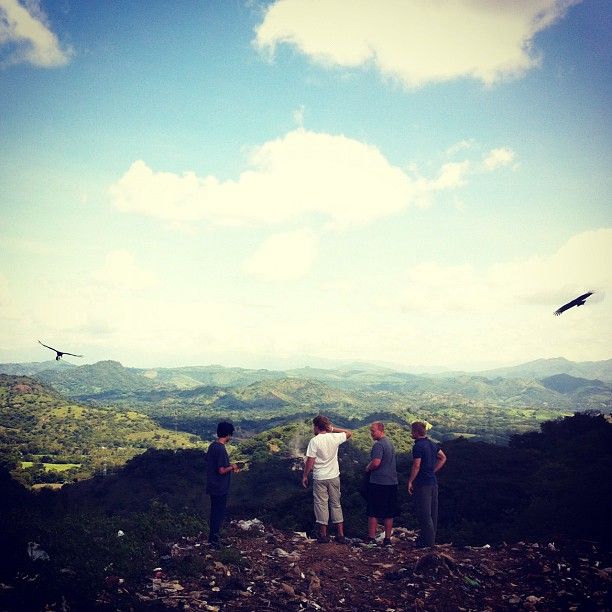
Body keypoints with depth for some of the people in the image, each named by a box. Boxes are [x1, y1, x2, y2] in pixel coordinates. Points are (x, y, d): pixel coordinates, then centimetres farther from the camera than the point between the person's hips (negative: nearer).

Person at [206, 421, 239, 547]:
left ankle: (212, 536, 30)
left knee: (215, 511, 19)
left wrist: (228, 465, 14)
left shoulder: (212, 446, 4)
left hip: (213, 486, 9)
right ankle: (215, 540, 13)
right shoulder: (221, 449, -25)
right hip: (220, 488, -9)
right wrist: (232, 467, -7)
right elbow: (222, 470, -25)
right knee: (219, 513, 4)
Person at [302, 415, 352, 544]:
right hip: (334, 477, 4)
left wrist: (305, 476, -2)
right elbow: (349, 433, 15)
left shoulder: (314, 441, -14)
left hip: (319, 478, -4)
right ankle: (340, 535, 14)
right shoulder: (335, 438, -3)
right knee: (336, 505, 12)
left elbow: (310, 462, -13)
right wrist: (333, 429, 5)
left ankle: (323, 535, 10)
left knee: (321, 505, 6)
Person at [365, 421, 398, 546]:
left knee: (373, 513, 2)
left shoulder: (378, 445, -16)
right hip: (392, 483, 8)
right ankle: (388, 539, 16)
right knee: (389, 514, 11)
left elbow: (376, 463, -26)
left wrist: (368, 468, -7)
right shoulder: (390, 443, 13)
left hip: (378, 483, -8)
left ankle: (371, 539, 6)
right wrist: (371, 466, 16)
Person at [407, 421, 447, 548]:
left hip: (422, 483, -9)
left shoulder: (418, 446, -16)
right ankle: (431, 537, 22)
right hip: (433, 481, 9)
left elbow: (416, 466, -19)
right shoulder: (432, 444, 10)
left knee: (423, 514, -2)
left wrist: (410, 481, -10)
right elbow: (443, 458, 19)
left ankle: (427, 541, 1)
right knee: (432, 512, 14)